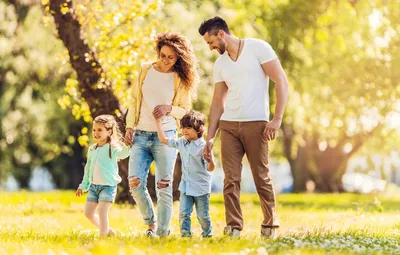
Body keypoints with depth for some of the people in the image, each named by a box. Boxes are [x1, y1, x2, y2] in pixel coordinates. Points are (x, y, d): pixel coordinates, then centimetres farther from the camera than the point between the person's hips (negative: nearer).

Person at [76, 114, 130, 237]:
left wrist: (127, 145, -53)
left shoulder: (112, 148, -11)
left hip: (108, 186, -7)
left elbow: (123, 154, -33)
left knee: (102, 212, -16)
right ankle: (108, 230, 25)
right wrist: (83, 185, 22)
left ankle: (102, 236, -8)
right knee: (88, 212, 8)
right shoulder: (92, 149, 9)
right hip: (94, 185, 7)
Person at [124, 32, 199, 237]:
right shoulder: (145, 70, 7)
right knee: (135, 183, -8)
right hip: (141, 135, 2)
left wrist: (170, 108, -15)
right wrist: (130, 127, 3)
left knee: (163, 186, -3)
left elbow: (185, 111, 5)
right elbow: (134, 100, 13)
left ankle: (162, 232, 5)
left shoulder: (181, 80, 1)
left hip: (166, 136, -2)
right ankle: (150, 222, 14)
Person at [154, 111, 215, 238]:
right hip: (185, 186, 5)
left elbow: (210, 168, -16)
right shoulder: (181, 143, 4)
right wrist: (158, 121, 12)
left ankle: (207, 235, 25)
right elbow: (163, 139, 14)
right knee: (184, 213, -6)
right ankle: (185, 235, -2)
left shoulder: (203, 146, -14)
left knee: (203, 215, 5)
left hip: (201, 188, -5)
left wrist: (211, 161, -40)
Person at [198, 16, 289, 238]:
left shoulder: (258, 48, -4)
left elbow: (281, 81, -7)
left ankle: (270, 225, 15)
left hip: (256, 124, -5)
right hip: (228, 125, 5)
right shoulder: (220, 64, 14)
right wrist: (210, 137, 11)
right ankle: (233, 227, -1)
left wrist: (277, 119, -13)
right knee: (231, 179, -3)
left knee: (261, 177, 0)